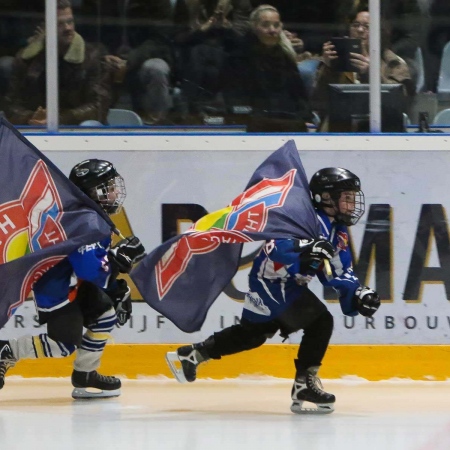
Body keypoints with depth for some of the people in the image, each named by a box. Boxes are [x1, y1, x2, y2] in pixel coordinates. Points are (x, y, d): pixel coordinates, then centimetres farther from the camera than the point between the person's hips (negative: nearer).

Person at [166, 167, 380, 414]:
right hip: (271, 281, -11)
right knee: (320, 321, -19)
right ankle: (304, 384, -16)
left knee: (253, 333, 22)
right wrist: (303, 248, -56)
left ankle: (193, 353, 34)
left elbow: (339, 273, 9)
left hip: (288, 284, 11)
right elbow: (277, 245, -37)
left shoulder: (337, 232, 8)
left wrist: (357, 294, -7)